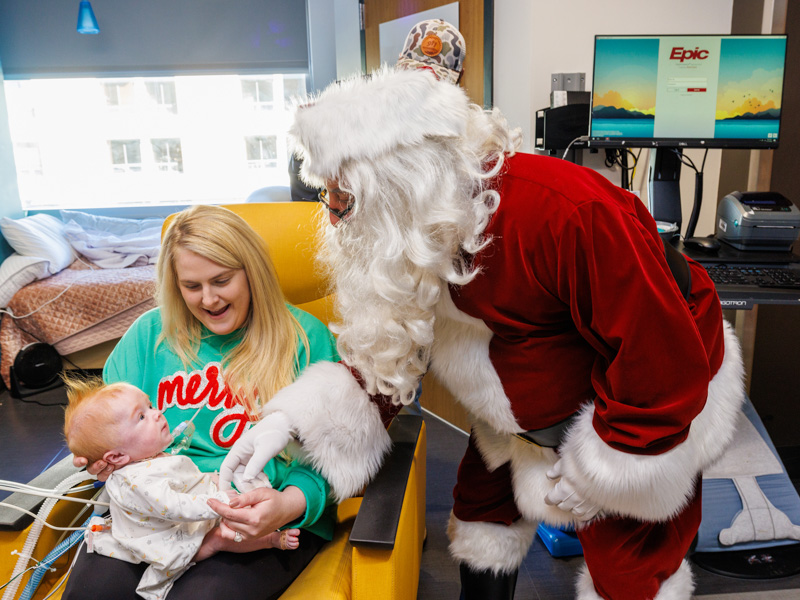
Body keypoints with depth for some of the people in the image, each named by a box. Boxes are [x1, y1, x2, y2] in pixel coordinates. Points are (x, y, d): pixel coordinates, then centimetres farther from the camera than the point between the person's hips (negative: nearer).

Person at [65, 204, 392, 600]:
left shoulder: (303, 336, 1)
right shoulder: (151, 331, 12)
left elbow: (323, 457, -2)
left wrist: (289, 505, -23)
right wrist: (100, 458, -7)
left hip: (268, 522, -3)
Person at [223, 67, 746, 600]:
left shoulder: (569, 214, -40)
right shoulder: (414, 233, -15)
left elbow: (664, 350, -30)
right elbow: (377, 348, -4)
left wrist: (597, 467, -19)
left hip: (651, 405, -6)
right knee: (482, 505, 16)